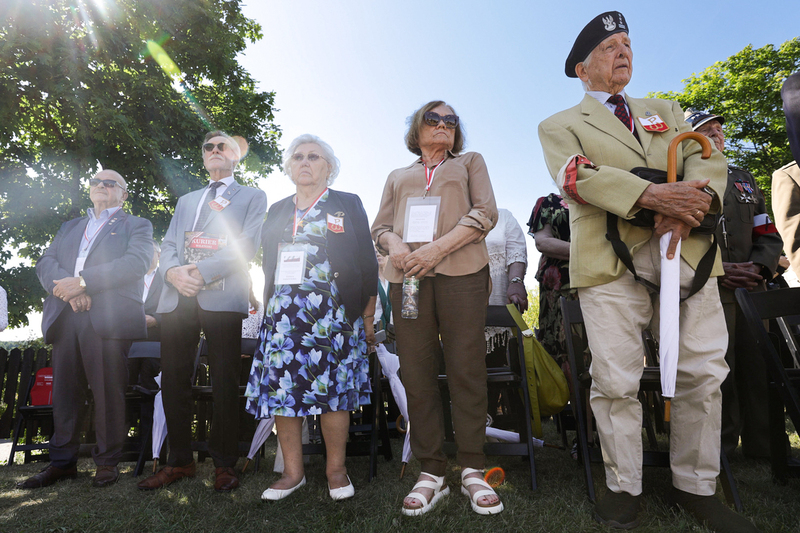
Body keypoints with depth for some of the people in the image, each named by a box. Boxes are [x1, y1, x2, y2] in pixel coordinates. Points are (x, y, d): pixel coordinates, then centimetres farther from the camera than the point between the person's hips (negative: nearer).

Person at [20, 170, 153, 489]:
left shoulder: (137, 226, 11)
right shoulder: (69, 227, 27)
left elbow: (135, 263, -7)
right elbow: (45, 263, 12)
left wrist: (82, 282, -15)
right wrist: (66, 289, -10)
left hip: (108, 319, -5)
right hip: (64, 317, 5)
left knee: (108, 393, -3)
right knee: (64, 392, 8)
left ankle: (107, 461, 9)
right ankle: (62, 462, 19)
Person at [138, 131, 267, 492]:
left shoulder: (252, 197, 13)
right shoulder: (186, 201, 29)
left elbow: (247, 243, -2)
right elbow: (168, 245, 17)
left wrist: (202, 271, -14)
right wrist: (172, 272, -7)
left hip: (222, 297, -5)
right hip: (177, 297, 5)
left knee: (224, 384, -2)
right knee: (174, 381, 6)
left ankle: (224, 464, 11)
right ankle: (179, 461, 20)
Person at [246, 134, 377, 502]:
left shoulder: (348, 205, 7)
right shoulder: (278, 211, 19)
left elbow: (366, 263, 3)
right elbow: (268, 267, 21)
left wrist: (367, 315, -2)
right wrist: (269, 308, 15)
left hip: (332, 313, -3)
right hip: (283, 315, 4)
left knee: (331, 387, -3)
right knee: (282, 387, 1)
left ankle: (336, 468, 13)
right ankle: (293, 471, 14)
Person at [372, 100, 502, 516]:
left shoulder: (470, 162, 21)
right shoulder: (397, 177, 28)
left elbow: (485, 213, 5)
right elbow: (380, 226, 18)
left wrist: (438, 248, -10)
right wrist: (396, 246, -7)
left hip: (461, 271, -2)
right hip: (408, 276, 3)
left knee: (466, 368, -6)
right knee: (416, 372, -2)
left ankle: (472, 470, 5)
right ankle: (431, 473, 7)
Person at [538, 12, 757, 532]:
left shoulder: (666, 111, 28)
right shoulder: (561, 125, 14)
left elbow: (708, 157, 11)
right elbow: (578, 176, -6)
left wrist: (695, 200, -13)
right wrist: (652, 195, -20)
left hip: (687, 251, 4)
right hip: (611, 260, -4)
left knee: (704, 372, 3)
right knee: (616, 382, -4)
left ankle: (696, 486, 21)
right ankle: (625, 489, 13)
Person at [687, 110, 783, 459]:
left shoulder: (744, 180, 23)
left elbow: (768, 235, 18)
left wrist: (758, 268, -2)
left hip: (751, 290, 5)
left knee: (759, 368, 5)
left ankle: (763, 446, 18)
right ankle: (720, 450, 9)